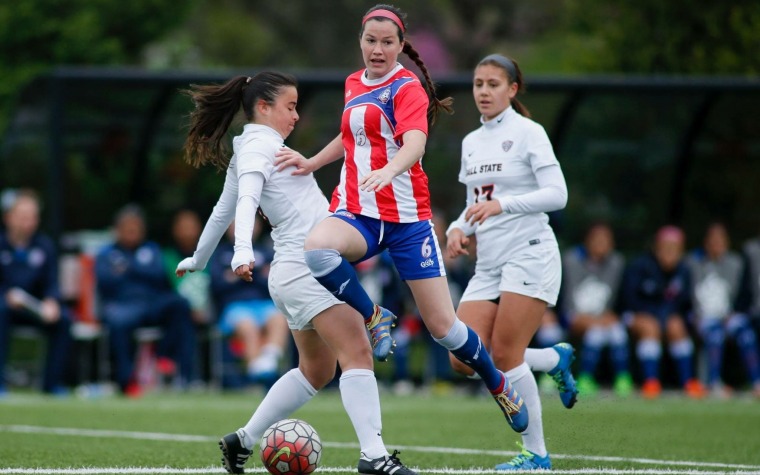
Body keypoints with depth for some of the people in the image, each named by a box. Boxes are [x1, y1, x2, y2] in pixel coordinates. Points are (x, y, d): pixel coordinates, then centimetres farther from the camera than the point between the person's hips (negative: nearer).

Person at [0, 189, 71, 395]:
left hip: (35, 308, 3)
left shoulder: (44, 246, 3)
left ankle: (53, 382, -14)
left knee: (63, 317, -24)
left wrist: (51, 302, -21)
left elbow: (52, 283, 1)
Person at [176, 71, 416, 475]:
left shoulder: (257, 147, 21)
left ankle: (242, 441, 21)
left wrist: (199, 259, 43)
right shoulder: (259, 146, -7)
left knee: (316, 371, 16)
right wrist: (243, 250, -40)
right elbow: (245, 202, -24)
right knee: (358, 353, -19)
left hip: (297, 271, 11)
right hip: (305, 268, -11)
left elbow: (224, 209, 31)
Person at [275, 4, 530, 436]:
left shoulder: (407, 88, -7)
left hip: (407, 217, -4)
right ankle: (374, 318, -10)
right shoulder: (355, 84, 13)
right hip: (356, 213, 4)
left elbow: (415, 143, -26)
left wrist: (388, 170, -46)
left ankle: (500, 386, 24)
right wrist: (311, 163, 23)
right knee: (317, 248, -34)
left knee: (443, 326, -3)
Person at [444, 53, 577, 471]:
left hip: (529, 255, -7)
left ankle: (535, 453, 1)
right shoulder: (471, 142, 15)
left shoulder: (528, 133, -5)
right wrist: (458, 229, 1)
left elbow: (556, 194, -14)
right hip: (488, 264, 7)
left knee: (504, 356, -12)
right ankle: (555, 359, 19)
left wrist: (501, 204, -24)